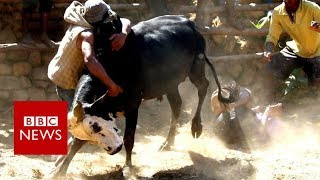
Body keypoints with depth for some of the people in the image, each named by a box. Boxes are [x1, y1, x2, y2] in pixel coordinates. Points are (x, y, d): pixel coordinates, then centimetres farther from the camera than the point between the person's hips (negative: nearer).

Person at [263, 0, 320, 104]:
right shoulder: (278, 12, -14)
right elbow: (272, 36, -9)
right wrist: (268, 50, -31)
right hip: (295, 50, 3)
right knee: (269, 71, -15)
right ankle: (271, 106, 5)